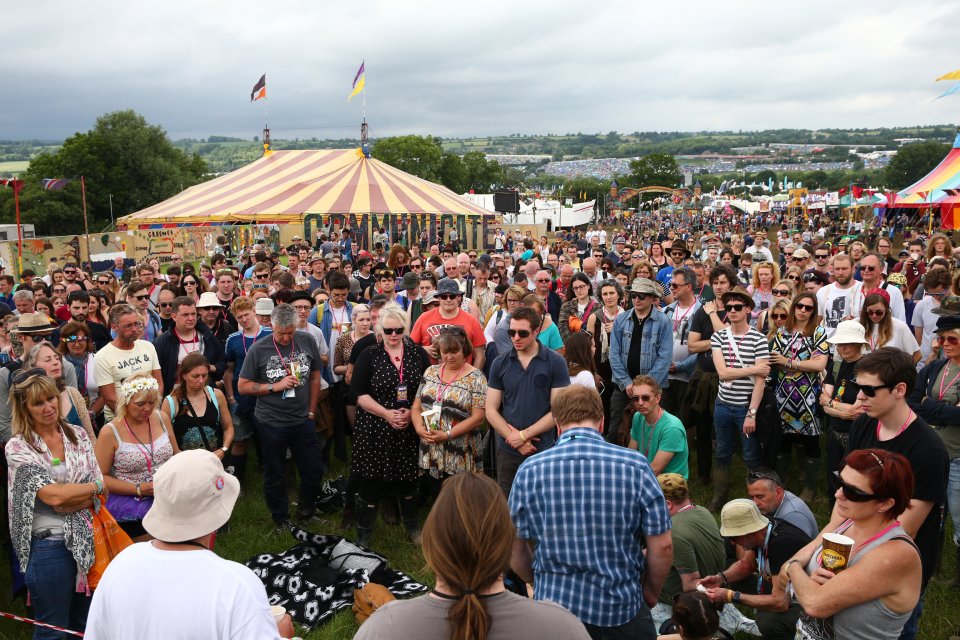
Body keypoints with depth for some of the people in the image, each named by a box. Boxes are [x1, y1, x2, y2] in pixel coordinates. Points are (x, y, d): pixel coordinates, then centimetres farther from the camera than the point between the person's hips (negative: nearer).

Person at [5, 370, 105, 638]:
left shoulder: (78, 434, 3)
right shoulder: (17, 447, -9)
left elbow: (99, 493, -1)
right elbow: (52, 495, -18)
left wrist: (66, 500, -16)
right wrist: (95, 487, -7)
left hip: (87, 539, 4)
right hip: (49, 545, -4)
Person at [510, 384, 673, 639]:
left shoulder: (529, 471, -8)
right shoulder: (635, 466, -11)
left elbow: (515, 548, 0)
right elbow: (662, 546, -8)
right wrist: (651, 592, 11)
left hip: (553, 601, 1)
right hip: (622, 609, -1)